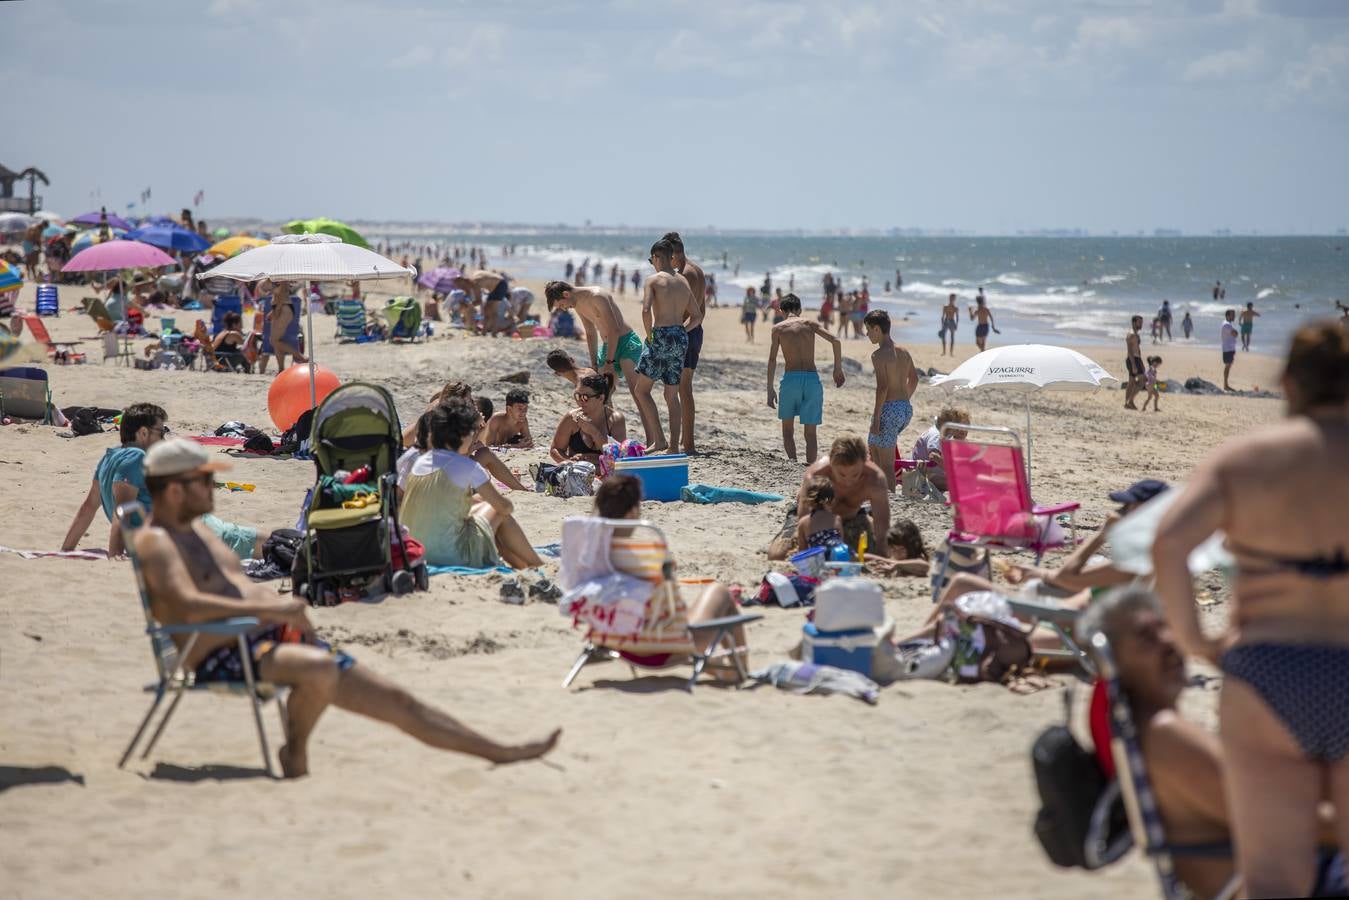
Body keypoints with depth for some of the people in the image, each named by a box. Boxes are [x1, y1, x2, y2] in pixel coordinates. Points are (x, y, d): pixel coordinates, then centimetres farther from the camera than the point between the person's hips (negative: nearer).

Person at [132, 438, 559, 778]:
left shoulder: (198, 529, 21)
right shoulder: (155, 542, -9)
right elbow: (188, 605, -26)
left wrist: (286, 607, 7)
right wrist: (269, 610, -31)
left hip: (273, 641, 9)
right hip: (226, 659, -9)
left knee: (393, 698, 5)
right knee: (320, 669, -38)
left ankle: (499, 752, 9)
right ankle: (295, 752, -10)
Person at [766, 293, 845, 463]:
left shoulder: (778, 328, 7)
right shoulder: (810, 324, 11)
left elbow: (772, 360, 0)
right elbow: (835, 341, -1)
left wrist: (770, 390, 2)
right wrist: (838, 368, 7)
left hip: (790, 378, -1)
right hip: (812, 378, 1)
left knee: (787, 428, 14)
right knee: (810, 432, 10)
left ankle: (793, 461, -9)